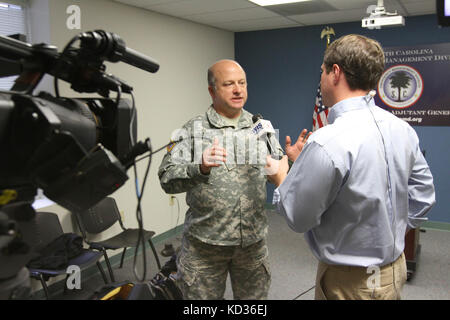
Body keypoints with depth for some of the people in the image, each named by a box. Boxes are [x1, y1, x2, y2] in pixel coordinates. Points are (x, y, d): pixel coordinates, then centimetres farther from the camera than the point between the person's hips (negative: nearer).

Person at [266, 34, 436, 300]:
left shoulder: (326, 143, -29)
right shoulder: (402, 129, -4)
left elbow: (298, 218, -19)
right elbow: (423, 197, 6)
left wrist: (281, 180, 0)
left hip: (351, 283, -7)